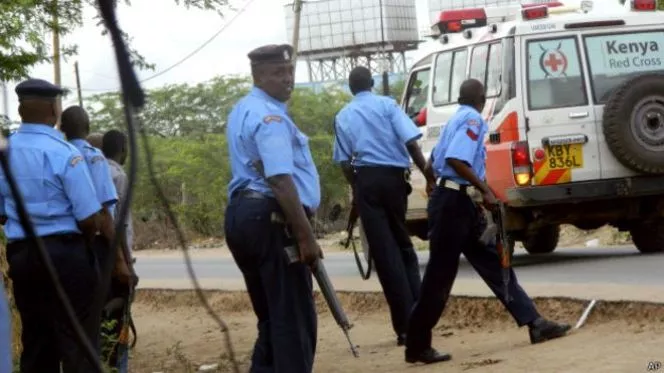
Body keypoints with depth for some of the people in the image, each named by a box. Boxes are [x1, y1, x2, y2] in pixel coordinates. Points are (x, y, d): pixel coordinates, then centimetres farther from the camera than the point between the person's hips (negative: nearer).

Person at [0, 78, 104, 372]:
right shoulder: (63, 153, -14)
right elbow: (89, 218, -15)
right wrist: (82, 243, 4)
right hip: (65, 254, -6)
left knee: (34, 340, 12)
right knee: (78, 342, -1)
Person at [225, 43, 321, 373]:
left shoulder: (243, 111, 20)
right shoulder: (270, 116, -14)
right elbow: (281, 180, -24)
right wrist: (306, 235, -24)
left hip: (243, 214, 10)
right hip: (271, 219, -10)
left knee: (271, 316, 17)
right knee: (294, 317, -6)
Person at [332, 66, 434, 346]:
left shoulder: (343, 117, 11)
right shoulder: (387, 105, 3)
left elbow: (344, 162, 7)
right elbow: (411, 143, -9)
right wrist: (429, 176, -6)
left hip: (365, 180, 0)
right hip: (392, 176, 0)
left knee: (383, 251, 0)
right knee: (402, 245, 16)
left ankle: (405, 325, -3)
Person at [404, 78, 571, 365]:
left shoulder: (456, 119, 17)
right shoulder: (472, 119, -11)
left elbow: (434, 162, 26)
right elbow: (456, 159, -25)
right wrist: (485, 190, -19)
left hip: (460, 201, 10)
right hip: (452, 202, -10)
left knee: (493, 263, 7)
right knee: (440, 276, -5)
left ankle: (534, 324, 8)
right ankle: (417, 347, 0)